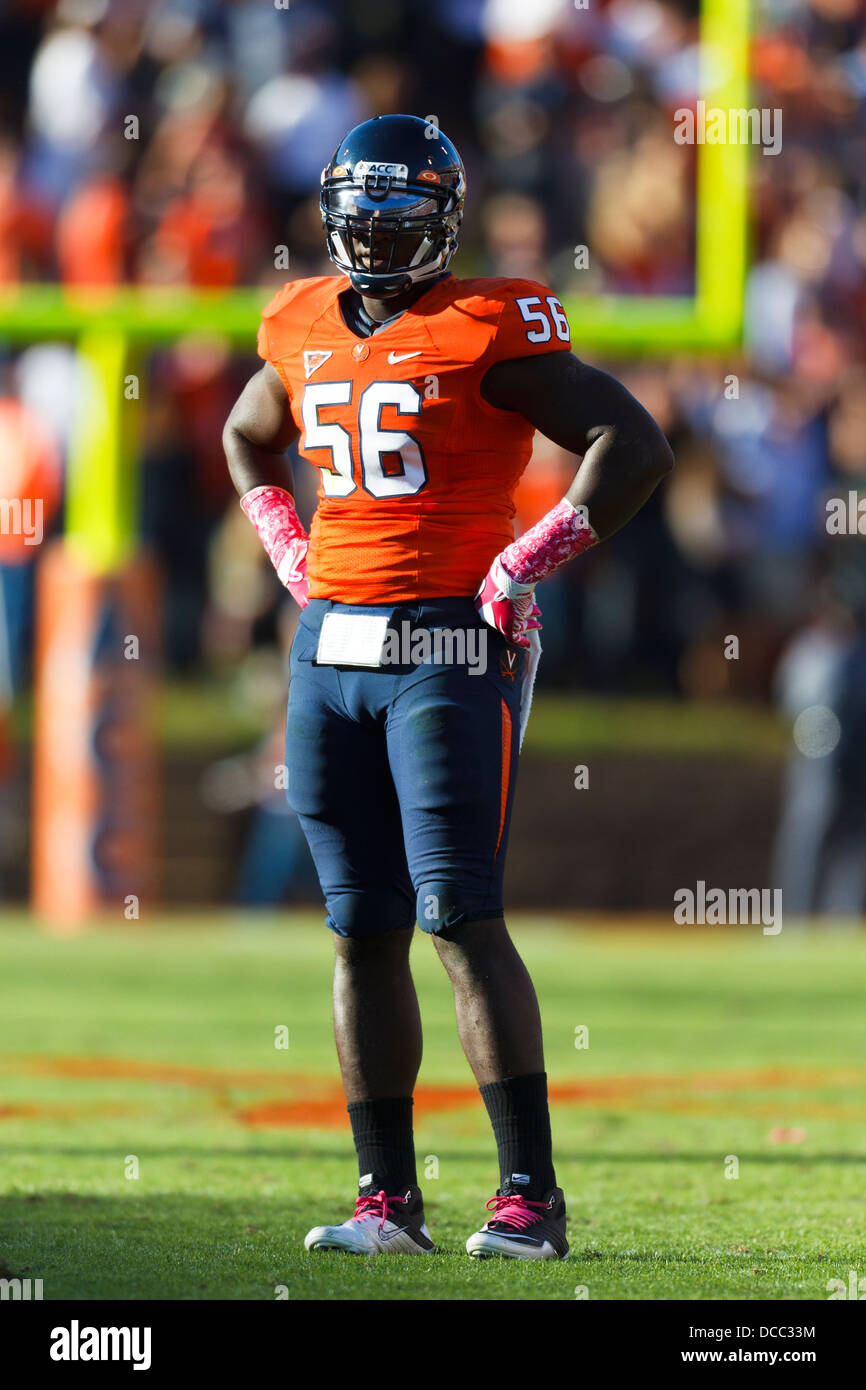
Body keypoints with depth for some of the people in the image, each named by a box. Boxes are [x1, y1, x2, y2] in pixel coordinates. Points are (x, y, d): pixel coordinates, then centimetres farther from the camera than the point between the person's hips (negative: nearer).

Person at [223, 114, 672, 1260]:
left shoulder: (488, 331, -8)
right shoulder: (305, 333, 11)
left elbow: (636, 445, -12)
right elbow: (248, 440, 33)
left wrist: (525, 566, -13)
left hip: (450, 649, -6)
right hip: (332, 649, 6)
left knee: (462, 918, -12)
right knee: (363, 931, 7)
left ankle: (531, 1196, -8)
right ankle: (388, 1198, 12)